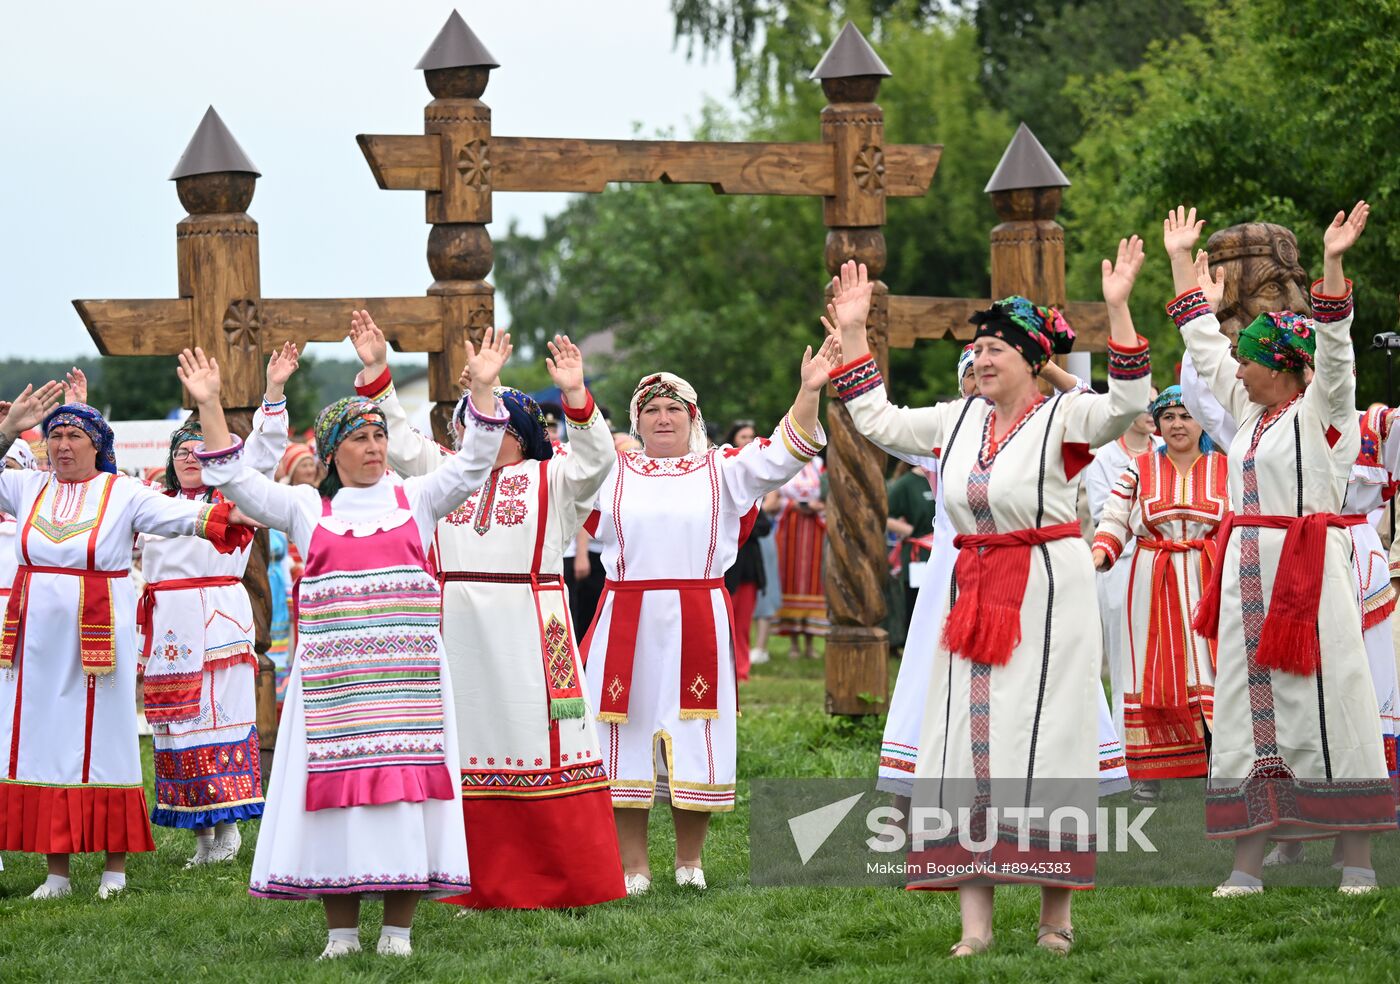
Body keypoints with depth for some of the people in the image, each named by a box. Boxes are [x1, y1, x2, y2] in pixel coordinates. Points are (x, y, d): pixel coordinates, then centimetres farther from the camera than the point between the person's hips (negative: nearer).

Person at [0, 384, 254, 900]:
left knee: (103, 740, -1)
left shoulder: (123, 493, 0)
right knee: (42, 741, 2)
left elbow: (178, 514, -12)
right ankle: (56, 870, 7)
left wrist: (229, 515, -28)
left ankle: (115, 865, 6)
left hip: (97, 638, -3)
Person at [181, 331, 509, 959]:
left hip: (406, 671, 0)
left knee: (405, 783, -4)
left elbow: (472, 466, 4)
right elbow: (237, 482, 6)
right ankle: (341, 930, 5)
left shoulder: (414, 499, 12)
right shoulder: (307, 508, 11)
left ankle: (398, 927, 2)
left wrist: (483, 389, -6)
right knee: (336, 783, -2)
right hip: (332, 670, 0)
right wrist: (209, 407, -2)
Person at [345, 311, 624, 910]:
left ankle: (569, 887, 0)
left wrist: (575, 395, -23)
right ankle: (483, 888, 7)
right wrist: (375, 371, 6)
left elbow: (596, 459, -9)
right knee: (470, 743, 2)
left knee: (540, 743, -5)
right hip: (459, 630, 4)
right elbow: (397, 438, 16)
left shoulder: (550, 478, 6)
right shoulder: (448, 473, 18)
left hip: (528, 629, -4)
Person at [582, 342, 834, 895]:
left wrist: (809, 393, -13)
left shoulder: (722, 471, 9)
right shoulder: (611, 472, 11)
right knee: (625, 743, 0)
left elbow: (781, 455, 0)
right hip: (626, 624, 0)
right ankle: (633, 866, 8)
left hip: (698, 623, 0)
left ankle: (689, 861, 17)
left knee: (694, 741, 3)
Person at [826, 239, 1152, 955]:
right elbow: (877, 420, 20)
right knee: (966, 742, 0)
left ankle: (1055, 916, 2)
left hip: (1047, 595, -6)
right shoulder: (959, 421, 12)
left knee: (1043, 742, -5)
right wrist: (852, 333, 16)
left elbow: (1127, 405, -23)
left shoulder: (1062, 418, -6)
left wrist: (1118, 310, -31)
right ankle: (974, 923, 0)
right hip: (973, 595, 6)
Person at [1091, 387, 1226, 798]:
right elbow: (1115, 521, 4)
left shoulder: (1225, 469, 8)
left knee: (1211, 667, -8)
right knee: (1153, 673, 0)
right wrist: (1099, 555, -14)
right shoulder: (1139, 470, 7)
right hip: (1153, 585, 0)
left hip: (1209, 584, 0)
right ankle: (1149, 772, 4)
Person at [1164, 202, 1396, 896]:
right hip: (1248, 573, 8)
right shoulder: (1251, 410, 16)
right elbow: (1202, 344, 24)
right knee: (1249, 710, 5)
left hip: (1308, 573, -8)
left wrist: (1332, 264, -29)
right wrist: (1182, 261, 27)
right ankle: (1247, 865, 5)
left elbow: (1334, 349, -18)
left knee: (1323, 709, -7)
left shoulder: (1322, 411, -3)